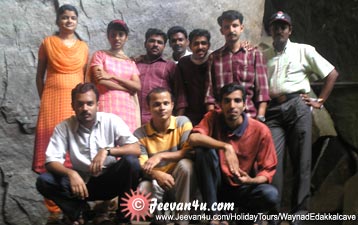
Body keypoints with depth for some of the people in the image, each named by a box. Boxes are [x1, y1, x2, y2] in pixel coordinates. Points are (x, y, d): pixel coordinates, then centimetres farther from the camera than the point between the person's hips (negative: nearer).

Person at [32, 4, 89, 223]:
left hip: (77, 103, 2)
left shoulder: (83, 47, 13)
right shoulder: (47, 43, 7)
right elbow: (40, 75, 10)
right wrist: (43, 99, 4)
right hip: (52, 101, -2)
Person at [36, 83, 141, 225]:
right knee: (43, 181, -22)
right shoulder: (63, 127, -7)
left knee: (131, 162, -30)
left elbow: (136, 149, -16)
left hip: (109, 181, 0)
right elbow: (51, 161, -12)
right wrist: (71, 173, -32)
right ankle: (76, 211, 1)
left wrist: (107, 150, -30)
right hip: (81, 182, 1)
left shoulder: (112, 121, -10)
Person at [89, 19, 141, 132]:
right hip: (107, 107, -3)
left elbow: (137, 86, 4)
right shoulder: (100, 55, 10)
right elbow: (101, 81, -5)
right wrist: (128, 88, 0)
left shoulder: (131, 62, 19)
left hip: (128, 109, 4)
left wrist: (113, 76, -6)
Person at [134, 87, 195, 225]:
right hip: (155, 183, 0)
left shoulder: (182, 122, -6)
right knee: (143, 189, -35)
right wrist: (156, 174, -35)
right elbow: (142, 167, -12)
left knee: (185, 164, -33)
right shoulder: (140, 134, -4)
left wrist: (161, 156, -28)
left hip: (181, 184, 1)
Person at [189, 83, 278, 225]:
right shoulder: (213, 118, -10)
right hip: (217, 186, 1)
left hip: (243, 189, 0)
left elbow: (268, 170, -8)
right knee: (204, 150, -27)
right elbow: (193, 139, -29)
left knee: (270, 194, -32)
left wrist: (252, 181, -30)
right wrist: (225, 146, -39)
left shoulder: (261, 131, -13)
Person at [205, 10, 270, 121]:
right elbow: (210, 92, 9)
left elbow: (262, 90, 5)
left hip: (250, 115, 0)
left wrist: (260, 118, -5)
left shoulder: (255, 54, 10)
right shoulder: (214, 57, 13)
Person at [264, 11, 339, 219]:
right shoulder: (264, 56, 19)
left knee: (301, 160, -1)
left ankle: (300, 210, 6)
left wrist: (319, 101, 2)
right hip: (273, 110, 2)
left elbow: (332, 74, 8)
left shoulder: (304, 50, 11)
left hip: (297, 107, -2)